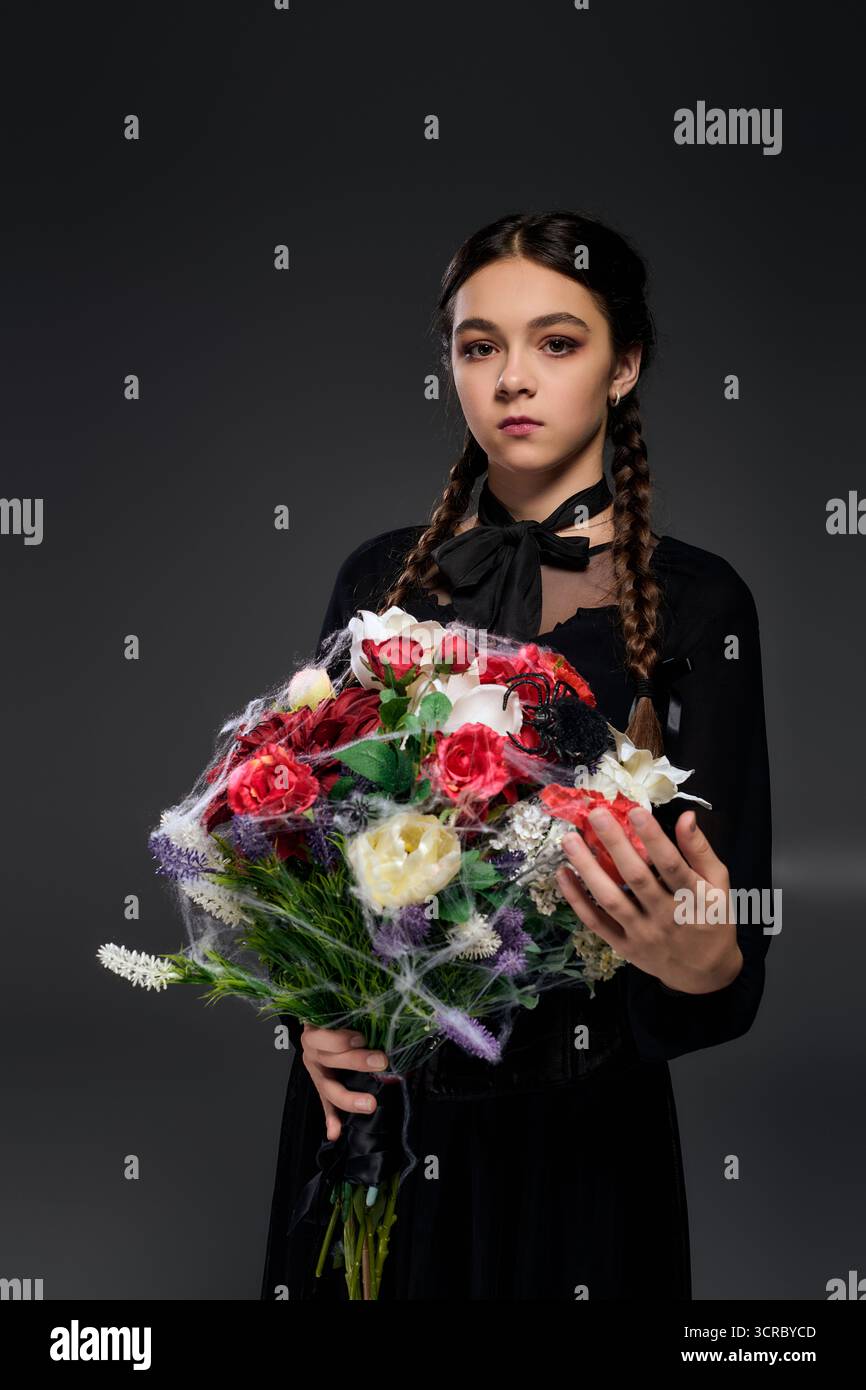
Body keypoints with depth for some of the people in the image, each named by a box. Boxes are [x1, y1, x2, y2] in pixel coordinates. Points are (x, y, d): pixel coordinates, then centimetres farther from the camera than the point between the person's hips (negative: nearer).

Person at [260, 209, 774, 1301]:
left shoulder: (694, 603, -8)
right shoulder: (381, 577, 1)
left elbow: (732, 941, -10)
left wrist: (703, 963, -32)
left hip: (573, 1128, -2)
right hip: (366, 1102, 3)